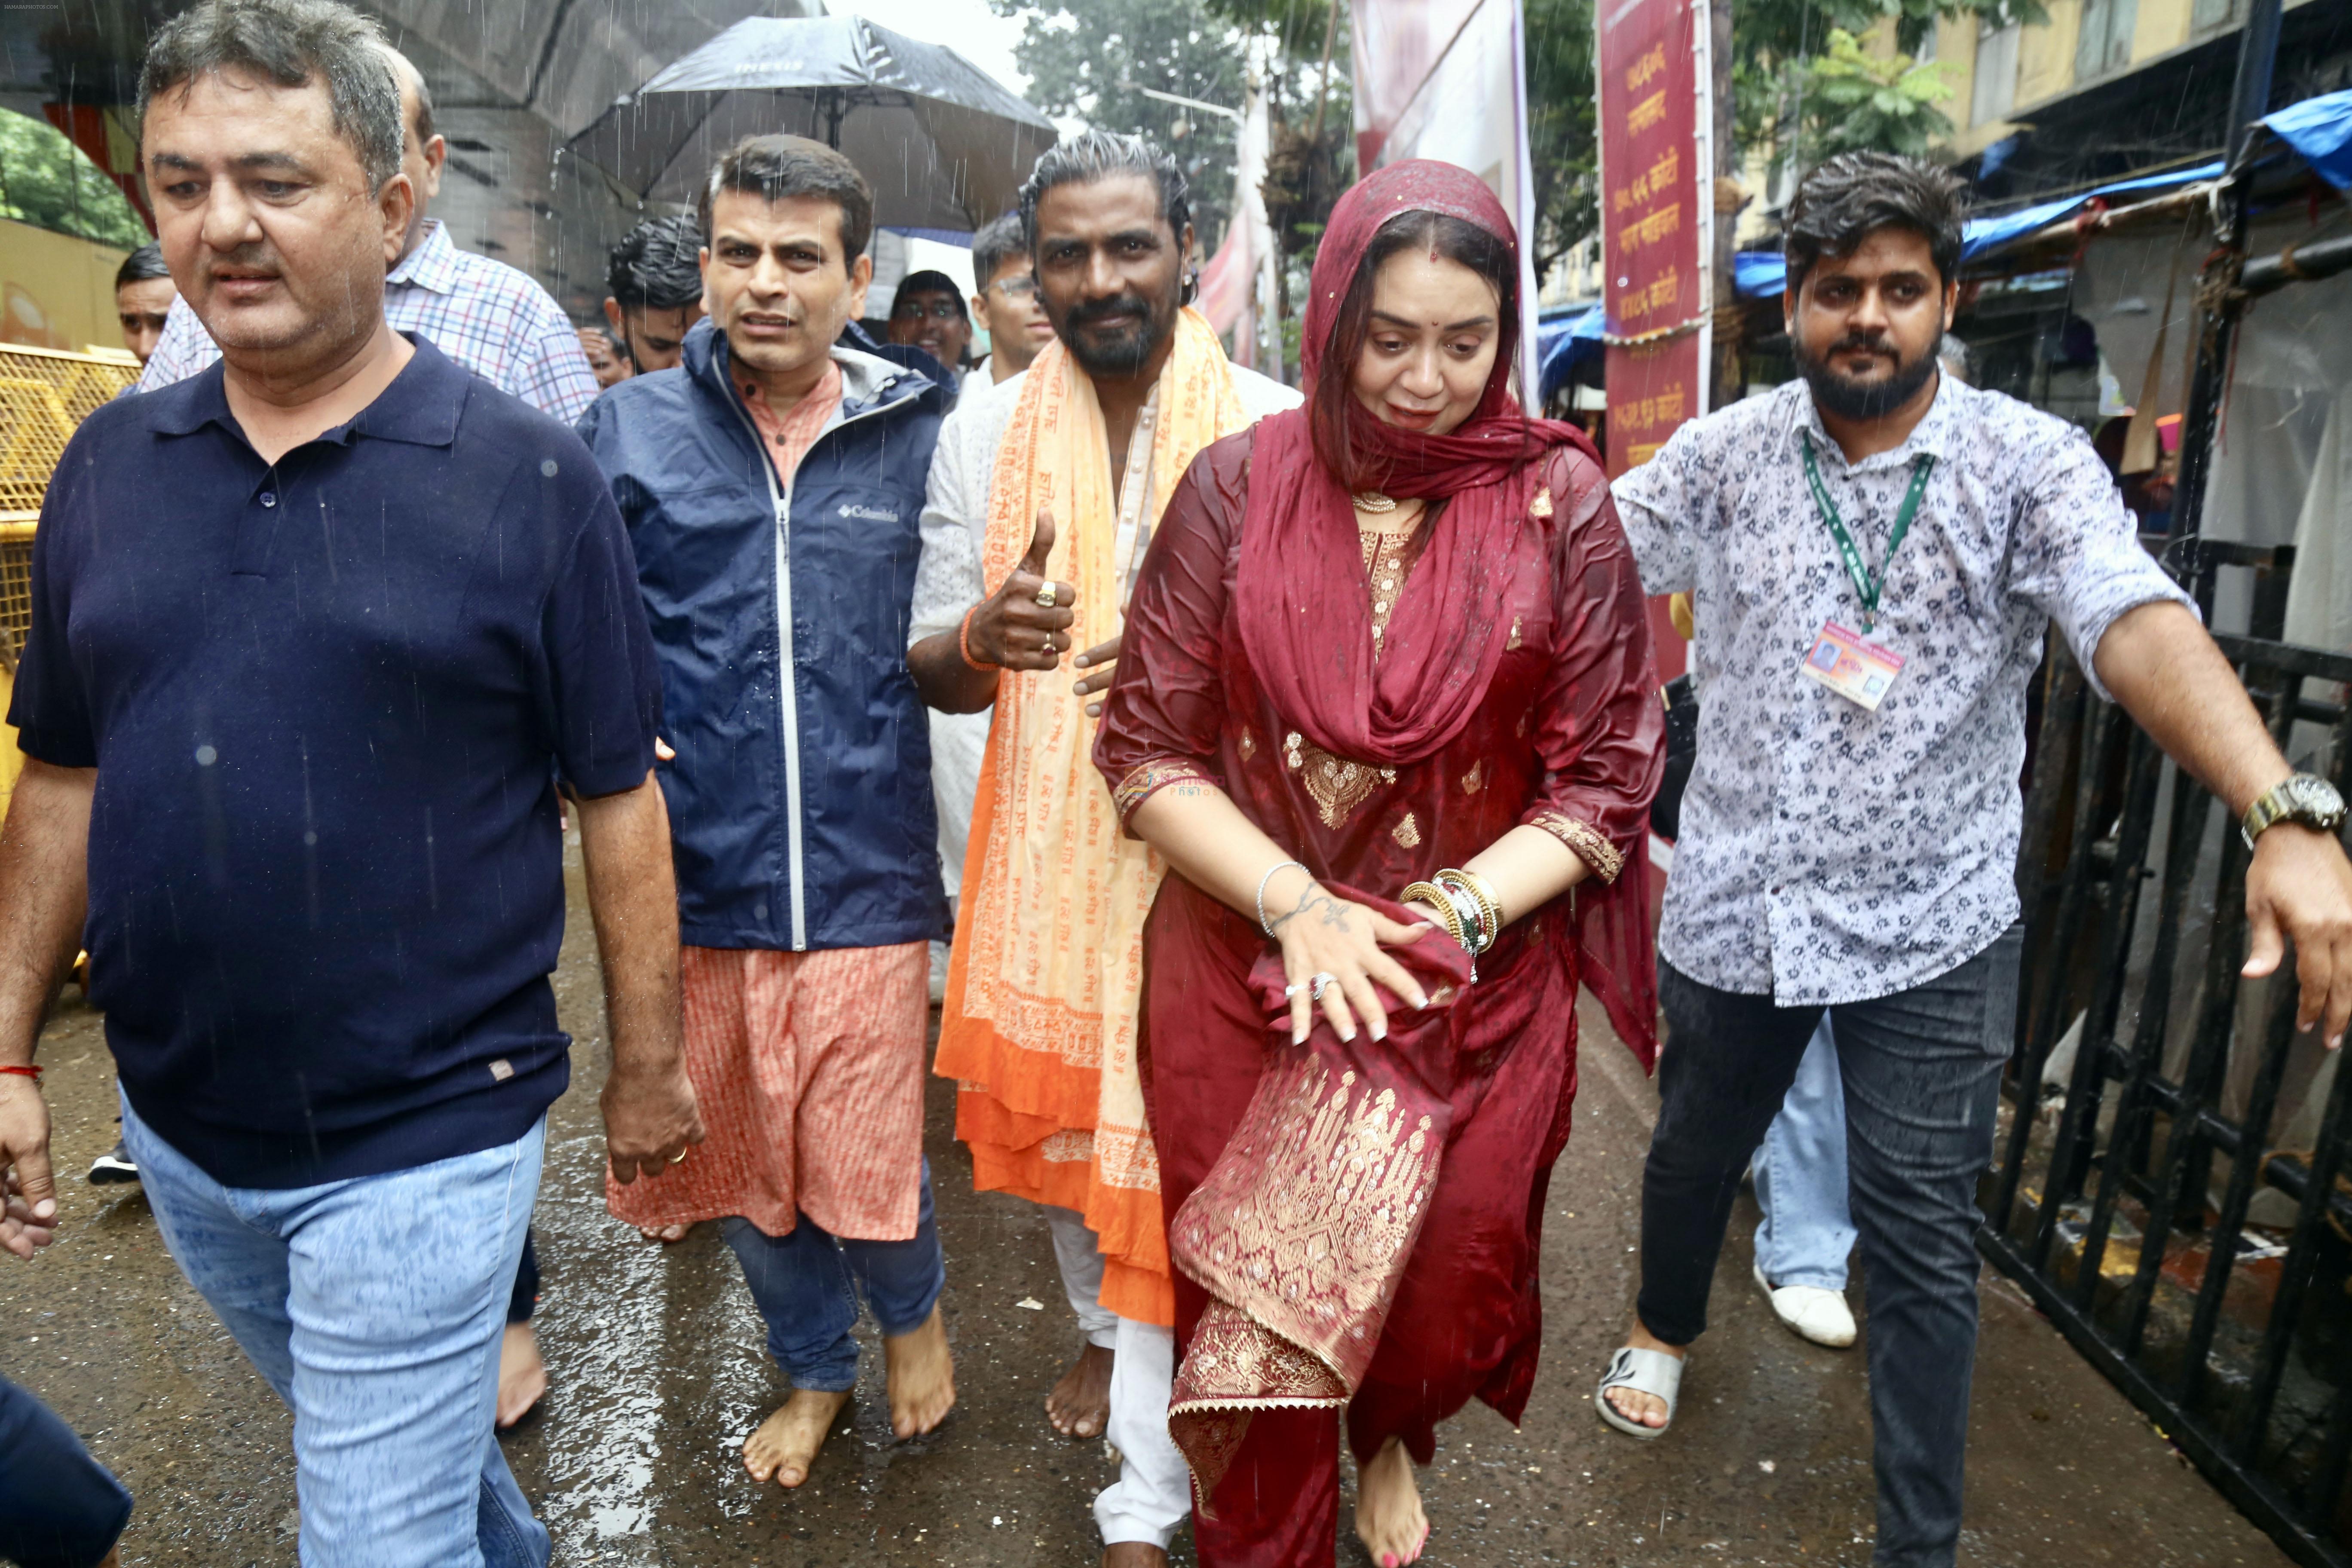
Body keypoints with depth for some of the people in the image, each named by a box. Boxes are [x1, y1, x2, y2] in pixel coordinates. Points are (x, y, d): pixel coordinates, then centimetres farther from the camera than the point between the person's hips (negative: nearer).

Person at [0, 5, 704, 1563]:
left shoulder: (528, 474, -12)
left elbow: (618, 797, -9)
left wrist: (650, 1067, -6)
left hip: (420, 1145, -5)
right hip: (178, 1131, 6)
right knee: (368, 1441, 28)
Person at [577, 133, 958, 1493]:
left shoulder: (919, 434, 1)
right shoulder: (633, 431, 3)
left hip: (867, 875, -2)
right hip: (697, 875, 2)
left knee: (868, 1168, 3)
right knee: (744, 1165, 17)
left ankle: (913, 1310, 40)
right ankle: (815, 1369, 45)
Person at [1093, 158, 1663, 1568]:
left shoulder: (1561, 501, -4)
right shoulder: (1241, 486, -5)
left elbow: (1605, 778, -3)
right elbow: (1148, 750, -5)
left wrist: (1458, 915, -16)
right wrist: (1297, 906, -17)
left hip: (1483, 987, 1)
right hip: (1245, 977, 0)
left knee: (1449, 1285, 17)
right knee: (1252, 1305, 12)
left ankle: (1392, 1444, 55)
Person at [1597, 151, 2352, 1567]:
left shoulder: (2029, 463, -10)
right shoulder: (1727, 453, -1)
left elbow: (2137, 623, -26)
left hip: (1932, 931, -2)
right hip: (1734, 905, 2)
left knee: (1925, 1250, 6)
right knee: (1694, 1150, 21)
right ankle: (1666, 1329, 53)